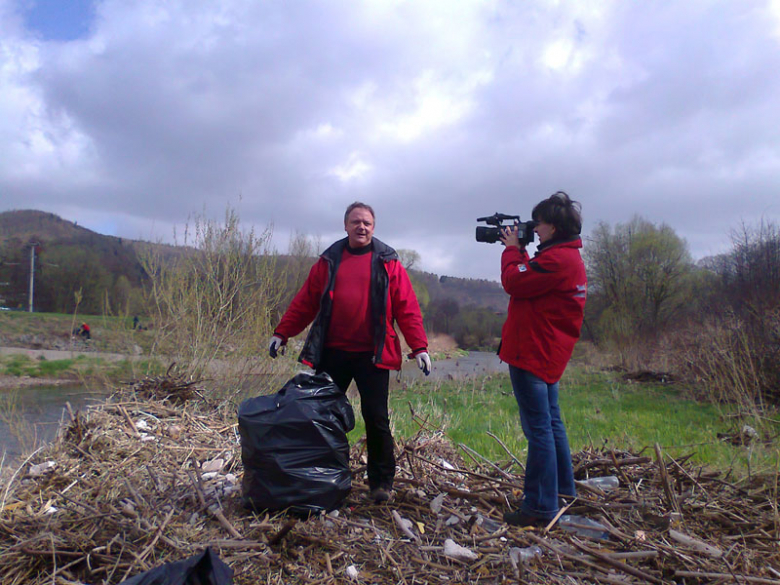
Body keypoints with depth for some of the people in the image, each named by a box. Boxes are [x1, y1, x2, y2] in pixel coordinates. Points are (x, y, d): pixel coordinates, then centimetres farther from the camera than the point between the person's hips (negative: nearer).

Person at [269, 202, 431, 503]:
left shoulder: (388, 263, 3)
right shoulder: (329, 260, 8)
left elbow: (407, 308, -2)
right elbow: (305, 302, 8)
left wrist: (419, 346, -9)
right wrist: (281, 333, 3)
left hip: (372, 354, -2)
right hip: (332, 353, 2)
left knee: (376, 419, 2)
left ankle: (381, 482, 19)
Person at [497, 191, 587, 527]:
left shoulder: (557, 259, -18)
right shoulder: (568, 256, 16)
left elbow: (513, 283, -18)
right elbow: (530, 280, 19)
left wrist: (512, 249, -3)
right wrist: (518, 250, 12)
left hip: (533, 353, -11)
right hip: (548, 354, 11)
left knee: (538, 427, -6)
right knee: (551, 423, 20)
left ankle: (540, 508, 2)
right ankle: (563, 490, 35)